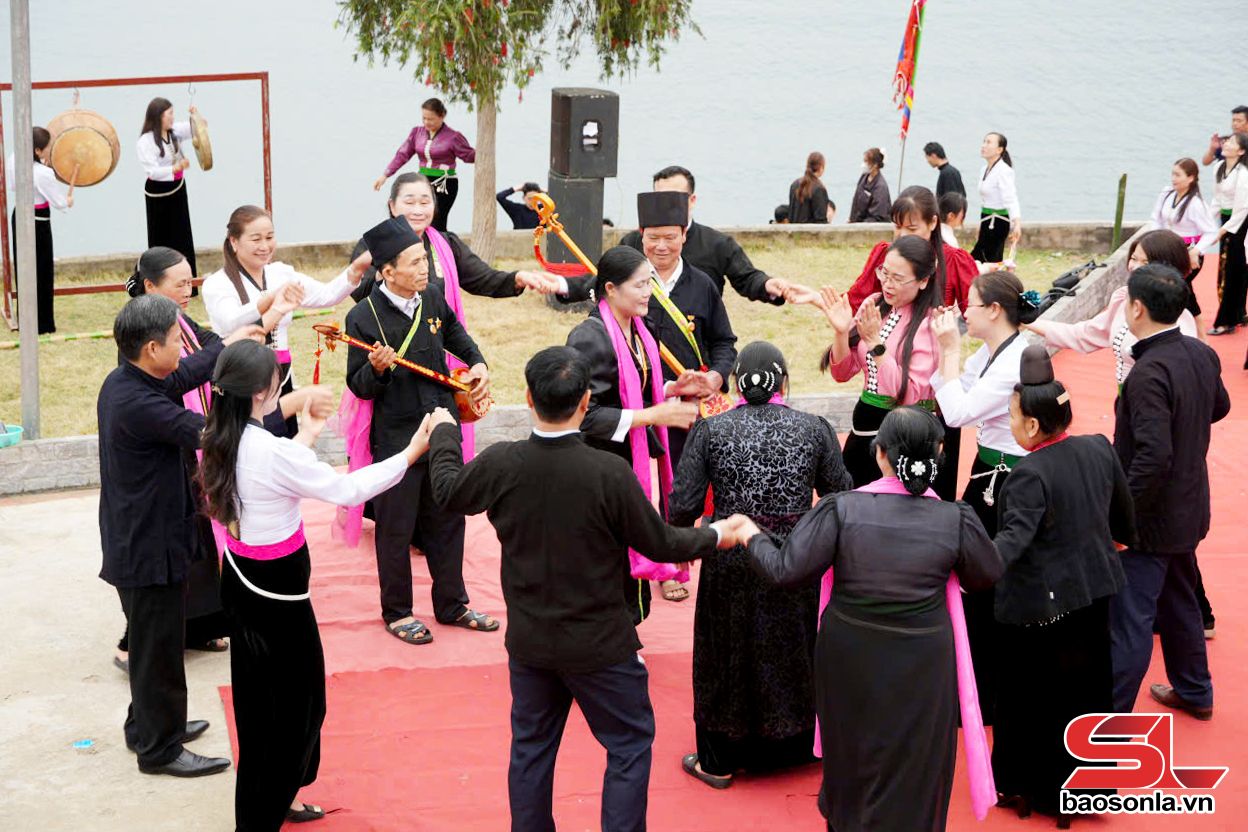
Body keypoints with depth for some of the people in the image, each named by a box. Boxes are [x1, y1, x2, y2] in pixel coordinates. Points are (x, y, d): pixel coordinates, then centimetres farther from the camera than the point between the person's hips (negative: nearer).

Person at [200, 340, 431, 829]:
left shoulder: (222, 442, -2)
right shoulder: (273, 452, -28)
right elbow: (346, 490, -21)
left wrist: (305, 438, 22)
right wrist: (411, 453, -12)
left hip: (242, 583, 9)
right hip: (277, 593, -9)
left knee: (262, 699, 23)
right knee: (294, 706, 7)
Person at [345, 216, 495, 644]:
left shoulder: (433, 298, 1)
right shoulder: (363, 317, -15)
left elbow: (455, 334, 25)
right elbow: (358, 386, -10)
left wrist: (477, 363, 10)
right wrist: (377, 368, -30)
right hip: (395, 437, -6)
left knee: (448, 519, 15)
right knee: (396, 528, 5)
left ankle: (452, 604, 29)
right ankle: (397, 613, 21)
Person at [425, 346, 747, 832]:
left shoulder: (500, 464, -14)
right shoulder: (610, 473, -24)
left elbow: (449, 493, 7)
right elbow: (658, 543, -12)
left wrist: (443, 434, 26)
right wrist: (715, 537, 7)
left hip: (529, 641, 4)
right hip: (598, 645, -4)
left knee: (531, 746, 20)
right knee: (630, 743, 12)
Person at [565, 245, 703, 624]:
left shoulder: (639, 330, 8)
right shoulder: (589, 338, -19)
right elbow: (586, 416, -24)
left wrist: (672, 389, 1)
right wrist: (655, 415, -25)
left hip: (642, 463, 8)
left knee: (636, 555, 14)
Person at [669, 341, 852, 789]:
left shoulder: (710, 430, -9)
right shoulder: (814, 429, -6)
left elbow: (682, 509, -11)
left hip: (731, 569, -1)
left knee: (728, 657, 17)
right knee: (790, 653, 22)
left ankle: (719, 761, 29)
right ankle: (791, 748, 38)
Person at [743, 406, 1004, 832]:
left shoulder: (840, 509, -18)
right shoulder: (956, 519, -15)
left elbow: (785, 570, -14)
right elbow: (988, 574, 2)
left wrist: (752, 537, 5)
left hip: (849, 656, 1)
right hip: (922, 664, -1)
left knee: (850, 757, 25)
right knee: (913, 770, 15)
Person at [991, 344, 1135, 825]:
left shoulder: (1030, 474, -24)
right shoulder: (1098, 450, -3)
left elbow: (1014, 538, -33)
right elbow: (1124, 514, 11)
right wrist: (1119, 538, 31)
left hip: (1041, 602, -7)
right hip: (1093, 591, 7)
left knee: (1033, 699, 10)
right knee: (1086, 686, 20)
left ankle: (1037, 789, 23)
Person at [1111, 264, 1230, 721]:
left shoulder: (1149, 373, -28)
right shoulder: (1202, 354, -2)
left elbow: (1154, 457, -32)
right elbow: (1219, 407, 18)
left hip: (1152, 515, -9)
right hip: (1188, 507, 9)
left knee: (1130, 619, -1)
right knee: (1179, 601, 26)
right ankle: (1194, 691, 41)